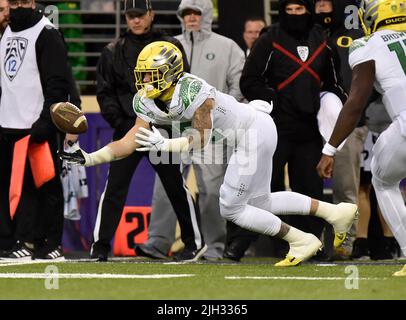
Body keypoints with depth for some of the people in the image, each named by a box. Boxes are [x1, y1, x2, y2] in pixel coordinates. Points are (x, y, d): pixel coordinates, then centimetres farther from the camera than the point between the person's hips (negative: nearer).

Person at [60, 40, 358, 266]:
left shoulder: (192, 92, -30)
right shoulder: (147, 103, -5)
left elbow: (201, 141, -23)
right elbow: (131, 142, -8)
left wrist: (163, 145, -34)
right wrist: (90, 158, -18)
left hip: (255, 132, -9)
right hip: (246, 132, 9)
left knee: (231, 208, -5)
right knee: (260, 202, 18)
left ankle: (302, 241, 6)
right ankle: (336, 212, 26)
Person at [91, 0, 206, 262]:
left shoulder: (170, 47, 4)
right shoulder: (113, 52, 8)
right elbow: (105, 92, 7)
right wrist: (118, 121, -6)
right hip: (127, 129, 1)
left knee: (175, 186, 4)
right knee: (115, 186, -6)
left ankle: (195, 241, 17)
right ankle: (101, 246, -4)